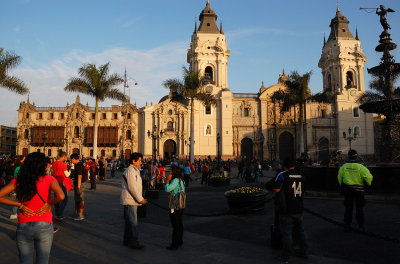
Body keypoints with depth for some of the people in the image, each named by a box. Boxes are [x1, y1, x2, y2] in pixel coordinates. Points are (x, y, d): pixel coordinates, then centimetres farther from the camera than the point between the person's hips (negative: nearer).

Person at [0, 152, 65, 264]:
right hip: (44, 225, -2)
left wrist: (20, 205, 0)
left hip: (23, 227, 3)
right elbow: (61, 196, -23)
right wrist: (49, 203, -5)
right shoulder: (48, 179, -8)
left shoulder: (18, 181, 3)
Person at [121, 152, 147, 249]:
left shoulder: (135, 171, 16)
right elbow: (132, 187, -22)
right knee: (132, 222, -5)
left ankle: (127, 241, 25)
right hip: (129, 201, -10)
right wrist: (140, 199, -17)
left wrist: (140, 198, 15)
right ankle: (134, 242, 0)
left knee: (129, 221, 16)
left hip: (133, 201, 10)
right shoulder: (130, 171, -17)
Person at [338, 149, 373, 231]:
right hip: (358, 189, -3)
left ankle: (347, 224, 14)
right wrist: (368, 183, 7)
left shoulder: (344, 166, -2)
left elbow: (339, 177, 6)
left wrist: (342, 186, 22)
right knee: (359, 208, 9)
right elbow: (368, 177, -15)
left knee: (348, 207, 11)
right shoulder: (360, 167, -13)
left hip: (347, 189, 3)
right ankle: (360, 225, 13)